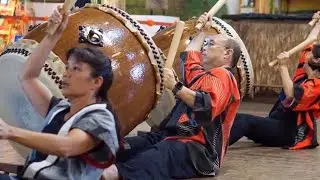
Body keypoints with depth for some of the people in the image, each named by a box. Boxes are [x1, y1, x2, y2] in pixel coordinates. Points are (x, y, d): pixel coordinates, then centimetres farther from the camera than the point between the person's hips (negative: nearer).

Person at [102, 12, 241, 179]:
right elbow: (188, 57, 50)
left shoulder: (222, 75, -2)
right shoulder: (203, 74, 29)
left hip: (198, 148, -10)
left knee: (160, 155, -42)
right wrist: (203, 32, 54)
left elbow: (208, 107, -22)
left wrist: (176, 87, -27)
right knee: (122, 147, -13)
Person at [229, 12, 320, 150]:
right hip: (278, 125, 10)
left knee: (246, 121, -32)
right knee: (236, 118, -7)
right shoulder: (305, 73, 11)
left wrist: (283, 66, -31)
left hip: (289, 132, -10)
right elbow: (308, 45, 25)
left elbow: (291, 96, -32)